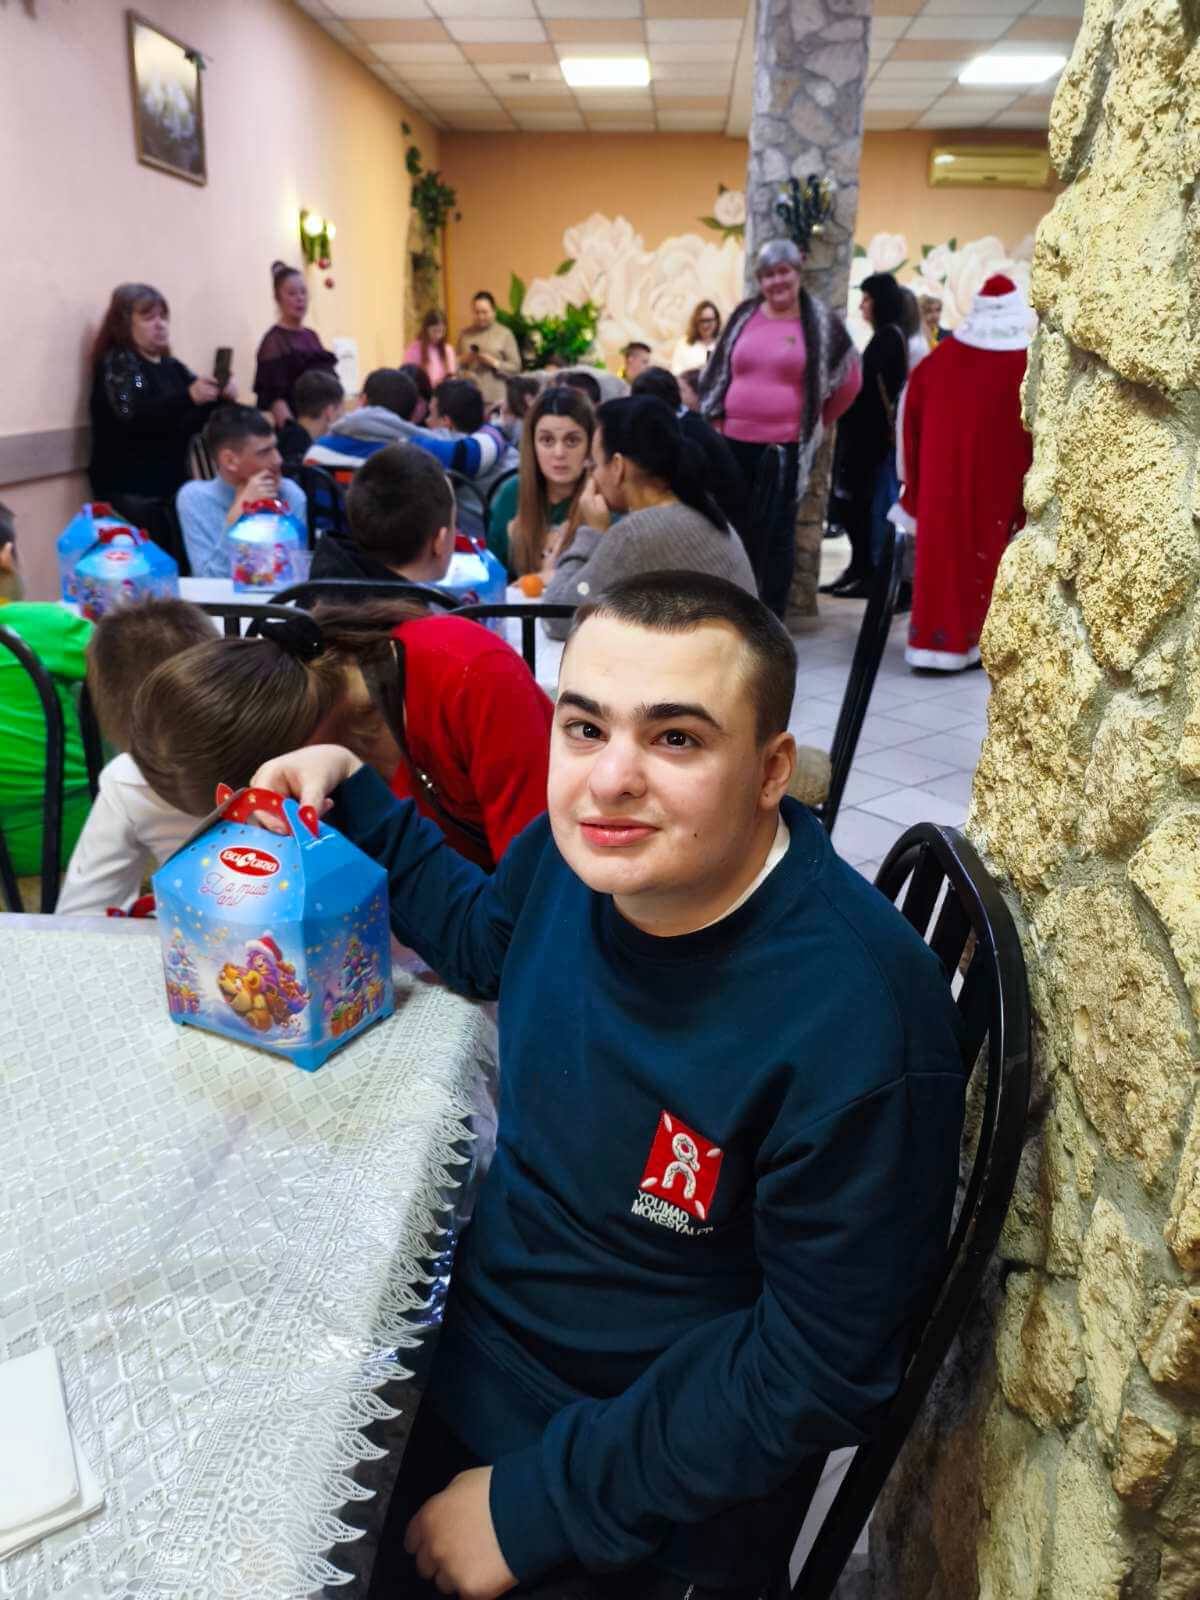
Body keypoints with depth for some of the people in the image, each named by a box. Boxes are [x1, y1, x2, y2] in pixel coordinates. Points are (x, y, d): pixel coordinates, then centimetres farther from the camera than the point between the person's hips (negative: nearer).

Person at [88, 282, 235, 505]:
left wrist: (222, 393, -12)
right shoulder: (116, 363, -2)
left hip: (174, 484, 6)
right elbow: (132, 416, -20)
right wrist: (188, 397, -32)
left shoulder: (172, 367, 16)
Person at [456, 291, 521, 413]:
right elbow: (456, 365, 18)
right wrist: (462, 361, -4)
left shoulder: (504, 334, 4)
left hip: (496, 399, -2)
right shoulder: (465, 334, 13)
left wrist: (494, 363, -12)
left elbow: (515, 367, 1)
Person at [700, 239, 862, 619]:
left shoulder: (820, 322, 0)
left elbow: (850, 378, 12)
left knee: (777, 531, -1)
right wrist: (713, 420, 9)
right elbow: (717, 371, 16)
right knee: (740, 527, 9)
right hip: (736, 442, 3)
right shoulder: (744, 316, 8)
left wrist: (820, 421, 16)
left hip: (788, 445, -3)